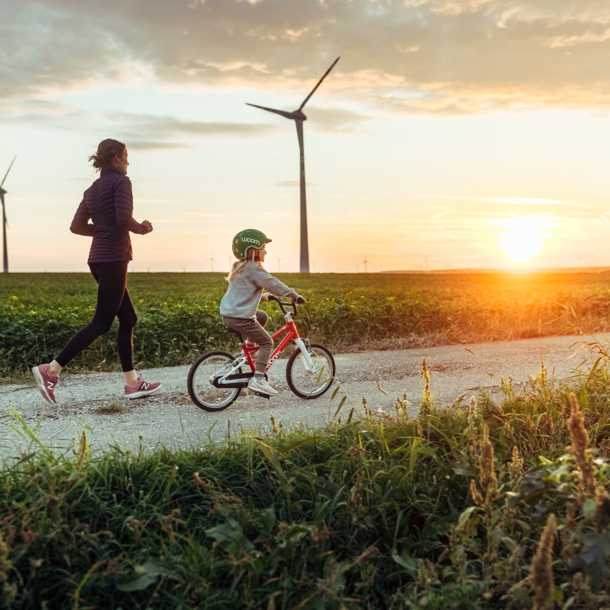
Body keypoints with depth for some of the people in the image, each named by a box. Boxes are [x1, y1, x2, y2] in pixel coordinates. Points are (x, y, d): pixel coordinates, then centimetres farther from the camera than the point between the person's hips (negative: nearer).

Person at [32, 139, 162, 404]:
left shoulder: (94, 188, 19)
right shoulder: (121, 181, -6)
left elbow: (77, 226, 15)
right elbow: (124, 218, -20)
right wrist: (142, 228, -2)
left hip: (100, 259, 9)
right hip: (113, 258, -9)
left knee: (128, 318, 11)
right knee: (102, 322, -7)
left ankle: (132, 383, 11)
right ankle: (51, 369, -10)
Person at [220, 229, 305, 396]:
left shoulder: (239, 267, 16)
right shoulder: (254, 269, -14)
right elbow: (273, 284, -16)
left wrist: (263, 297, 29)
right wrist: (294, 295, -8)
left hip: (228, 314, 9)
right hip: (240, 317, -9)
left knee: (262, 316, 29)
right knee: (267, 342, -2)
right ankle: (257, 379, -11)